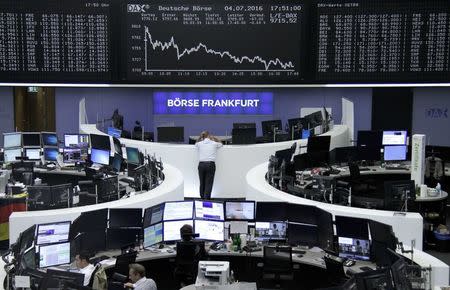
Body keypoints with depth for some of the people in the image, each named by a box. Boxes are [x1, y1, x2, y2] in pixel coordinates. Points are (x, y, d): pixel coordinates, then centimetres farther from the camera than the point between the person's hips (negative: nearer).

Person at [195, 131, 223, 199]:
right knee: (209, 184, -3)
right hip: (211, 164, -2)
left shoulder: (200, 144, 8)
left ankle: (202, 197, 14)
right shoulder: (214, 143, 6)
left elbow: (196, 144, 33)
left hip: (201, 164, 2)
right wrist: (213, 137, 25)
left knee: (202, 183, 9)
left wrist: (200, 137, 24)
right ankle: (206, 198, -9)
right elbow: (220, 143, 29)